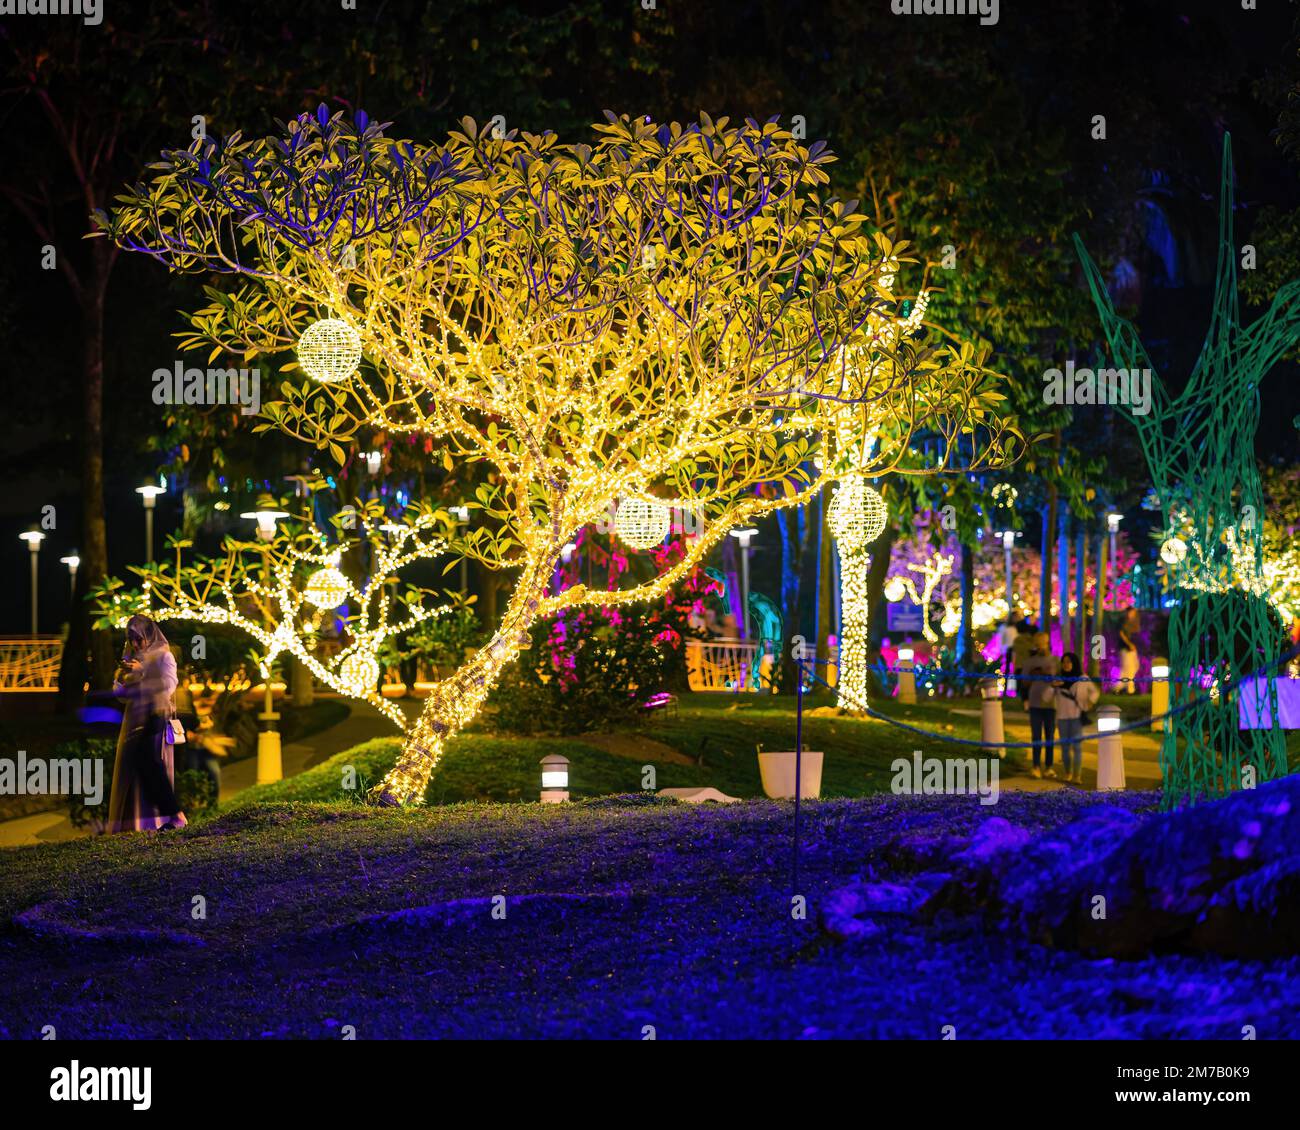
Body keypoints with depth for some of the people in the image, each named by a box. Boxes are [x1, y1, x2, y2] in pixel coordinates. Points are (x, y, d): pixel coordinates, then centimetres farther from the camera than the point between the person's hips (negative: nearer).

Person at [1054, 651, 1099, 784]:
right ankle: (1067, 774, 12)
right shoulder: (1059, 680, 7)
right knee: (1065, 747, 3)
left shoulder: (1083, 679, 2)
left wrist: (1089, 703, -6)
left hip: (1077, 717, -3)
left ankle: (1077, 776, -12)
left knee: (1077, 746, -10)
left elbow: (1095, 691, 11)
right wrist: (1052, 686, -14)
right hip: (1062, 717, 3)